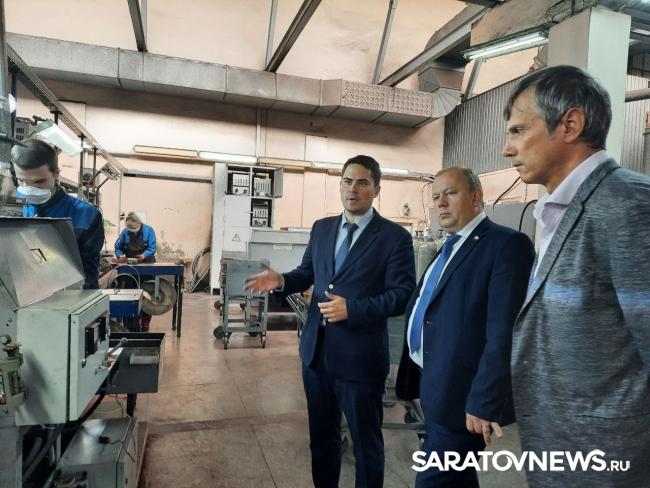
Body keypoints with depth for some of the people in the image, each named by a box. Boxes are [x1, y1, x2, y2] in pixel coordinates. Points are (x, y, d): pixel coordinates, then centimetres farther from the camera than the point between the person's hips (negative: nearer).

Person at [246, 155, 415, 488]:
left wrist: (351, 309, -24)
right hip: (316, 348, 6)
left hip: (359, 354, -5)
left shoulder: (395, 236, -10)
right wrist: (282, 280, -6)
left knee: (365, 441, 14)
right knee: (321, 434, 23)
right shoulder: (322, 228, 7)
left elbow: (403, 295, -14)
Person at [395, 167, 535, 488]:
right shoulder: (450, 248, 15)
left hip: (461, 394, -9)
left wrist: (483, 401, -23)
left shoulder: (507, 244, -14)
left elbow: (504, 332, -22)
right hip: (436, 387, 9)